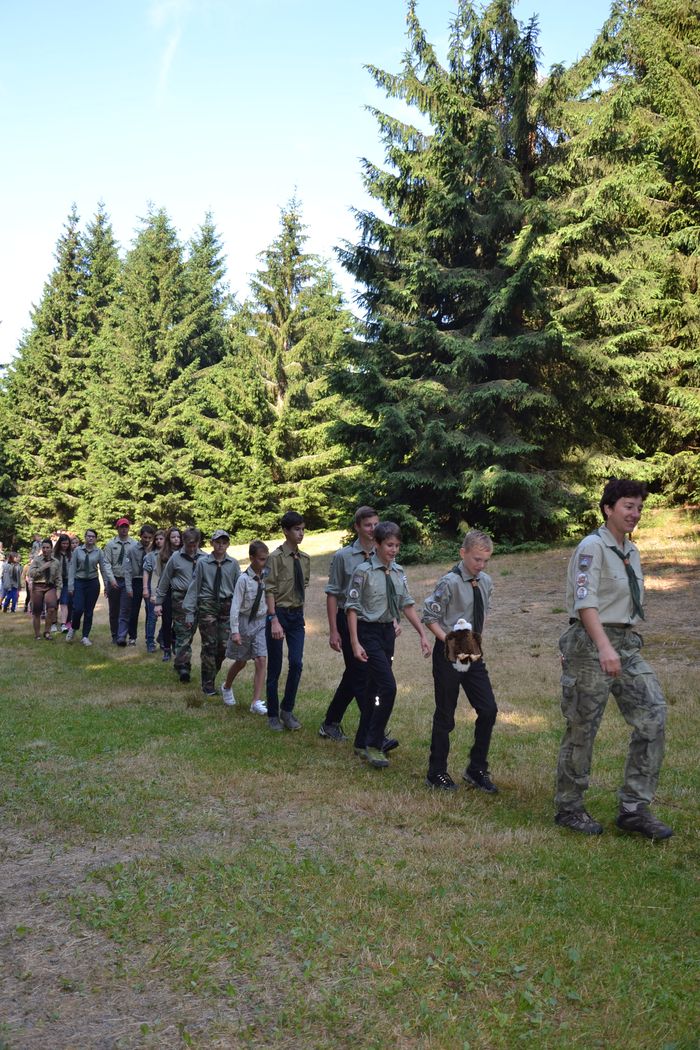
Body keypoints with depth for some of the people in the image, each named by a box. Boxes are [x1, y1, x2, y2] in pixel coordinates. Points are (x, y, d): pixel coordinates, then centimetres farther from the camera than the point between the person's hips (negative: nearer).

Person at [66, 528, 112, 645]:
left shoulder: (98, 552, 0)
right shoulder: (77, 550, -2)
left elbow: (104, 568, 3)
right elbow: (72, 568, 0)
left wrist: (106, 585, 3)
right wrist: (70, 585, -3)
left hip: (93, 583, 1)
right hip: (79, 582, -1)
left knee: (89, 611, 6)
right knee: (78, 609, -11)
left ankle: (85, 636, 17)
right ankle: (73, 628, 19)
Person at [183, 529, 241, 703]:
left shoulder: (233, 564, 3)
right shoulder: (203, 563, 0)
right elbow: (194, 587, 1)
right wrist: (189, 612, -2)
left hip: (227, 606, 2)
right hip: (207, 605, -2)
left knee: (224, 645, 1)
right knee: (209, 645, 0)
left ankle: (211, 674, 26)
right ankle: (208, 685, 12)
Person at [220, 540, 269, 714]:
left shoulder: (267, 576, -6)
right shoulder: (244, 579, -17)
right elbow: (235, 605, -16)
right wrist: (235, 631, -17)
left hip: (261, 622, 3)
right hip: (245, 621, -3)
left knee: (261, 661, -7)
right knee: (240, 662, 13)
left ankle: (257, 702, -3)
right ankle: (227, 688, 42)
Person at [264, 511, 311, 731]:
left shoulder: (305, 559, 7)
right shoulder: (276, 557, -12)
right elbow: (269, 590, -14)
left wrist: (299, 610, 13)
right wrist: (274, 620, -20)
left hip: (297, 615, 5)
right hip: (279, 614, -5)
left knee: (296, 663, -4)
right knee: (275, 668, 4)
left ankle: (287, 710, 13)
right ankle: (273, 715, 17)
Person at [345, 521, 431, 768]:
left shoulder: (398, 572, 7)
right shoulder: (364, 572, -12)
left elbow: (407, 604, 11)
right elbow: (352, 608, -11)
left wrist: (422, 634, 6)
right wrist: (355, 643, -16)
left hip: (388, 632, 6)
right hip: (369, 632, -6)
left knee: (373, 689, 13)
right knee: (388, 687, -14)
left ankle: (362, 743, 26)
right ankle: (374, 745, -2)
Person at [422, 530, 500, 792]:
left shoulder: (485, 581, 5)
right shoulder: (450, 582, -16)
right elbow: (429, 616, -13)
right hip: (448, 654, -6)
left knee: (488, 711, 5)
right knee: (445, 715, 4)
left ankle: (476, 770, 20)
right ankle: (437, 773, 19)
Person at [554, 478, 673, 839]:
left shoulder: (631, 551, 16)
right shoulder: (592, 547, -10)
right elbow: (585, 601, -21)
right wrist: (604, 647, -32)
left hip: (627, 645, 8)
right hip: (591, 645, -8)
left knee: (653, 717, -3)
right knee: (582, 728, 1)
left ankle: (634, 808, 5)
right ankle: (568, 809, 15)